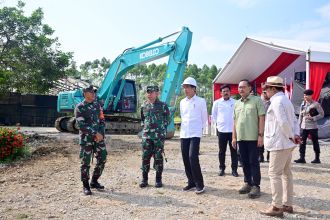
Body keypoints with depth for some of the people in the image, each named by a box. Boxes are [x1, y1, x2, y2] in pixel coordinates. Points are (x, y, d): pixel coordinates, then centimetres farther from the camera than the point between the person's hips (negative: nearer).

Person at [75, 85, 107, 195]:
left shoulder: (97, 104, 11)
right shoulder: (80, 107, -6)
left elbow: (102, 120, 11)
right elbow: (81, 125, -14)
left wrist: (101, 133, -4)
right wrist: (95, 134, -17)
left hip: (99, 137, 6)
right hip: (86, 139, -5)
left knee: (102, 159, 7)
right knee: (85, 162, 0)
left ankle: (94, 181, 24)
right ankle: (85, 186, 15)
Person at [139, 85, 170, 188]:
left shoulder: (162, 105, -1)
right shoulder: (144, 106, 10)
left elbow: (167, 119, 6)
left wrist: (161, 127, 1)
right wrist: (145, 127, 11)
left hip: (159, 136, -3)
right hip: (146, 136, 3)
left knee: (158, 158, 2)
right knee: (145, 158, 4)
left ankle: (158, 180, 12)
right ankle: (144, 179, 14)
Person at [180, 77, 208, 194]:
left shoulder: (201, 101, -3)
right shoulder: (182, 102, 12)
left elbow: (204, 118, 5)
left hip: (195, 134, -6)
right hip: (184, 134, 6)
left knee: (193, 157, -16)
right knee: (185, 158, 6)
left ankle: (199, 184, -5)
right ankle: (191, 182, 19)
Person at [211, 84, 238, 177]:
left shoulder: (235, 102, 1)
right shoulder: (217, 103, 5)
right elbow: (214, 115, 14)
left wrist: (235, 122, 1)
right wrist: (218, 122, 7)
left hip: (232, 130, -1)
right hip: (221, 130, 1)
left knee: (234, 150, 3)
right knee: (222, 151, 7)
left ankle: (234, 169, 12)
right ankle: (222, 168, 18)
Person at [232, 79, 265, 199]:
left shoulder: (257, 100, -3)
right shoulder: (237, 103, 14)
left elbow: (261, 118, -7)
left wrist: (260, 135, -13)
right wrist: (234, 137, 12)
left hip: (253, 137, -5)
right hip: (240, 138, 5)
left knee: (254, 162, -1)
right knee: (245, 162, 12)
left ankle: (256, 186, 7)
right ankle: (248, 183, 23)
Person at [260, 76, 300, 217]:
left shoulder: (277, 101, -15)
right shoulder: (285, 100, 17)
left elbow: (283, 122, -26)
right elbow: (294, 121, 15)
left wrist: (290, 136, -13)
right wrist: (296, 135, 2)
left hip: (280, 143, -10)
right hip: (286, 143, 10)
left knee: (274, 174, -5)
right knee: (286, 173, 13)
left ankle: (277, 207, -1)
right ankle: (287, 204, 21)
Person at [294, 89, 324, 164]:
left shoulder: (315, 104, -7)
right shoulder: (303, 104, 8)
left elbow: (322, 114, -5)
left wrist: (313, 118, -17)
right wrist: (299, 125, 9)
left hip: (312, 127, -5)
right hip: (304, 126, 5)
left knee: (315, 142, 6)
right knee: (302, 142, 0)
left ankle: (317, 158, 17)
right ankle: (302, 158, 3)